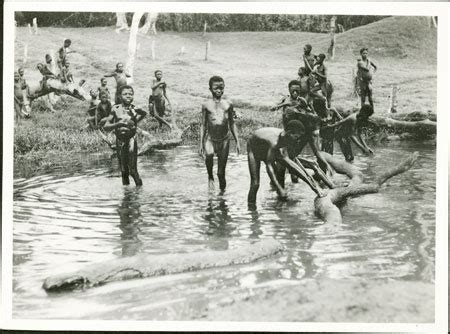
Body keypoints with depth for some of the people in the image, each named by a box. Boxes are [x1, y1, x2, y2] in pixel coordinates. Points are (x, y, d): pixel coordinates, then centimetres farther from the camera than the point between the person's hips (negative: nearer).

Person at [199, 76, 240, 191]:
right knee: (209, 154, -34)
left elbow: (232, 124, 10)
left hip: (224, 140, 1)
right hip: (210, 139, -1)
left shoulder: (228, 105, 3)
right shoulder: (206, 105, -1)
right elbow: (203, 125, 3)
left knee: (221, 172, 3)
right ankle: (210, 177, -8)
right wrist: (201, 143, -1)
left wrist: (237, 142, 8)